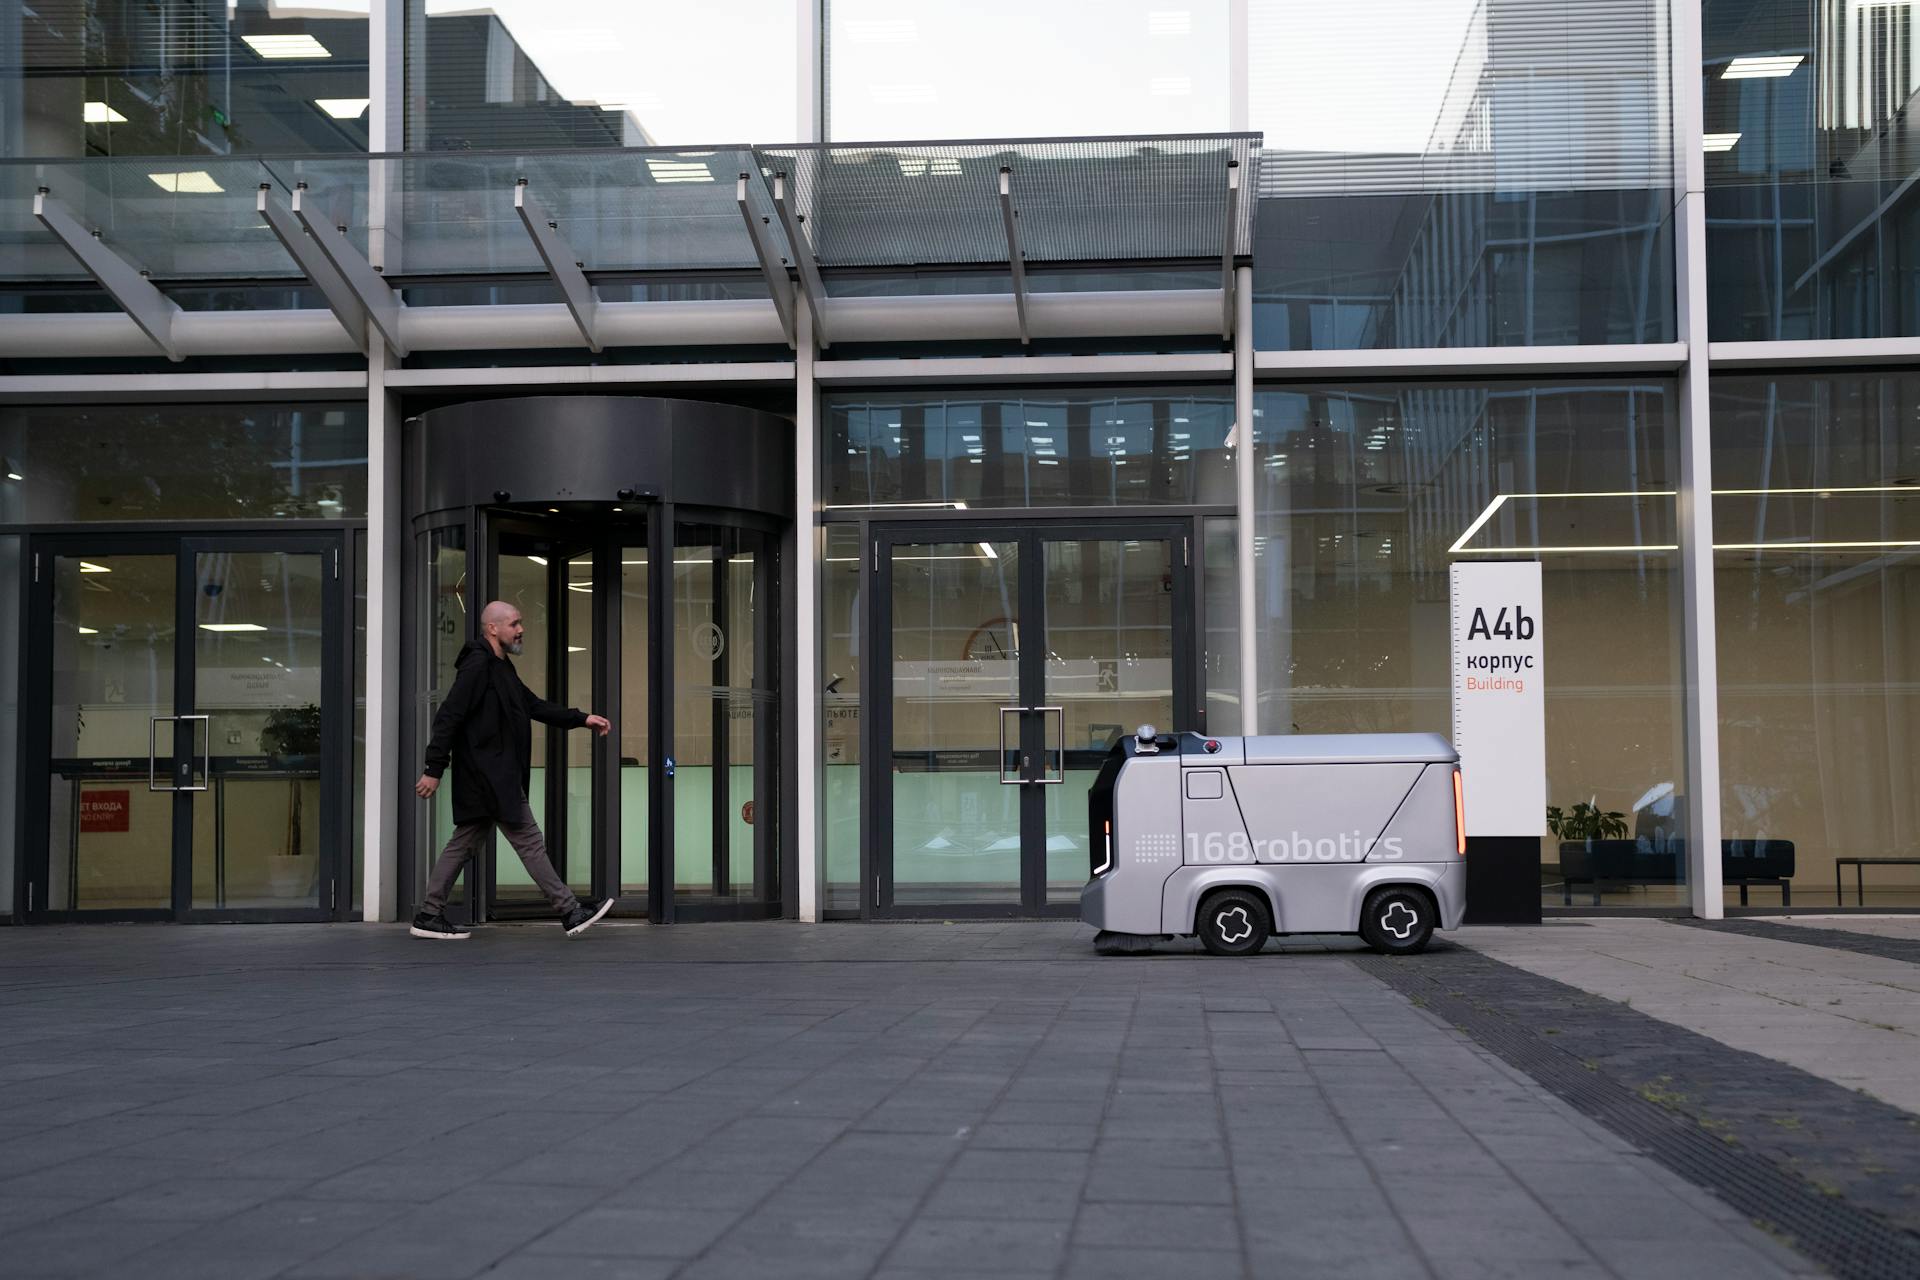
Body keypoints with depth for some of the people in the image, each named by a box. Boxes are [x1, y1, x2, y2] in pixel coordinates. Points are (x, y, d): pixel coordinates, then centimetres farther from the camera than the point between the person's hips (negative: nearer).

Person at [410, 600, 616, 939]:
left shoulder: (501, 668, 18)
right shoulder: (477, 665, -15)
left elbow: (535, 705, 24)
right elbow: (449, 717, -19)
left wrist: (582, 719, 17)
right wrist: (434, 770, -22)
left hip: (495, 776, 10)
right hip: (492, 779, -10)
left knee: (464, 844, 12)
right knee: (529, 841, -4)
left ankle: (429, 916, 16)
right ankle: (570, 913, 1)